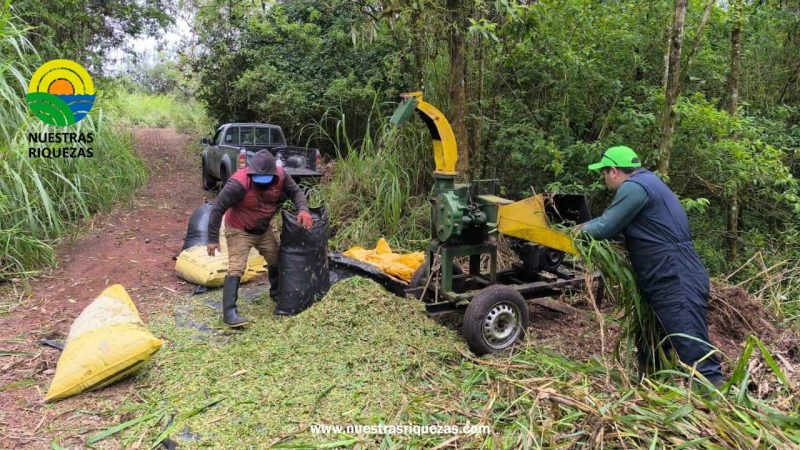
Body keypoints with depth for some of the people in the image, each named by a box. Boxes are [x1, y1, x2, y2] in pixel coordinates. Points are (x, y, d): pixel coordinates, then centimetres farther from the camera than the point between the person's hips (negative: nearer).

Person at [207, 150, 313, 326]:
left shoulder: (280, 175, -20)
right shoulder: (239, 183, -34)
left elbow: (296, 191, -5)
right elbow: (218, 209, -26)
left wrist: (303, 209, -27)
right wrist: (213, 239, -22)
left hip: (264, 230, 6)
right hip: (239, 231, -6)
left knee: (276, 261, 16)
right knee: (236, 268, -15)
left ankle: (277, 294, 40)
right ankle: (229, 312, -11)